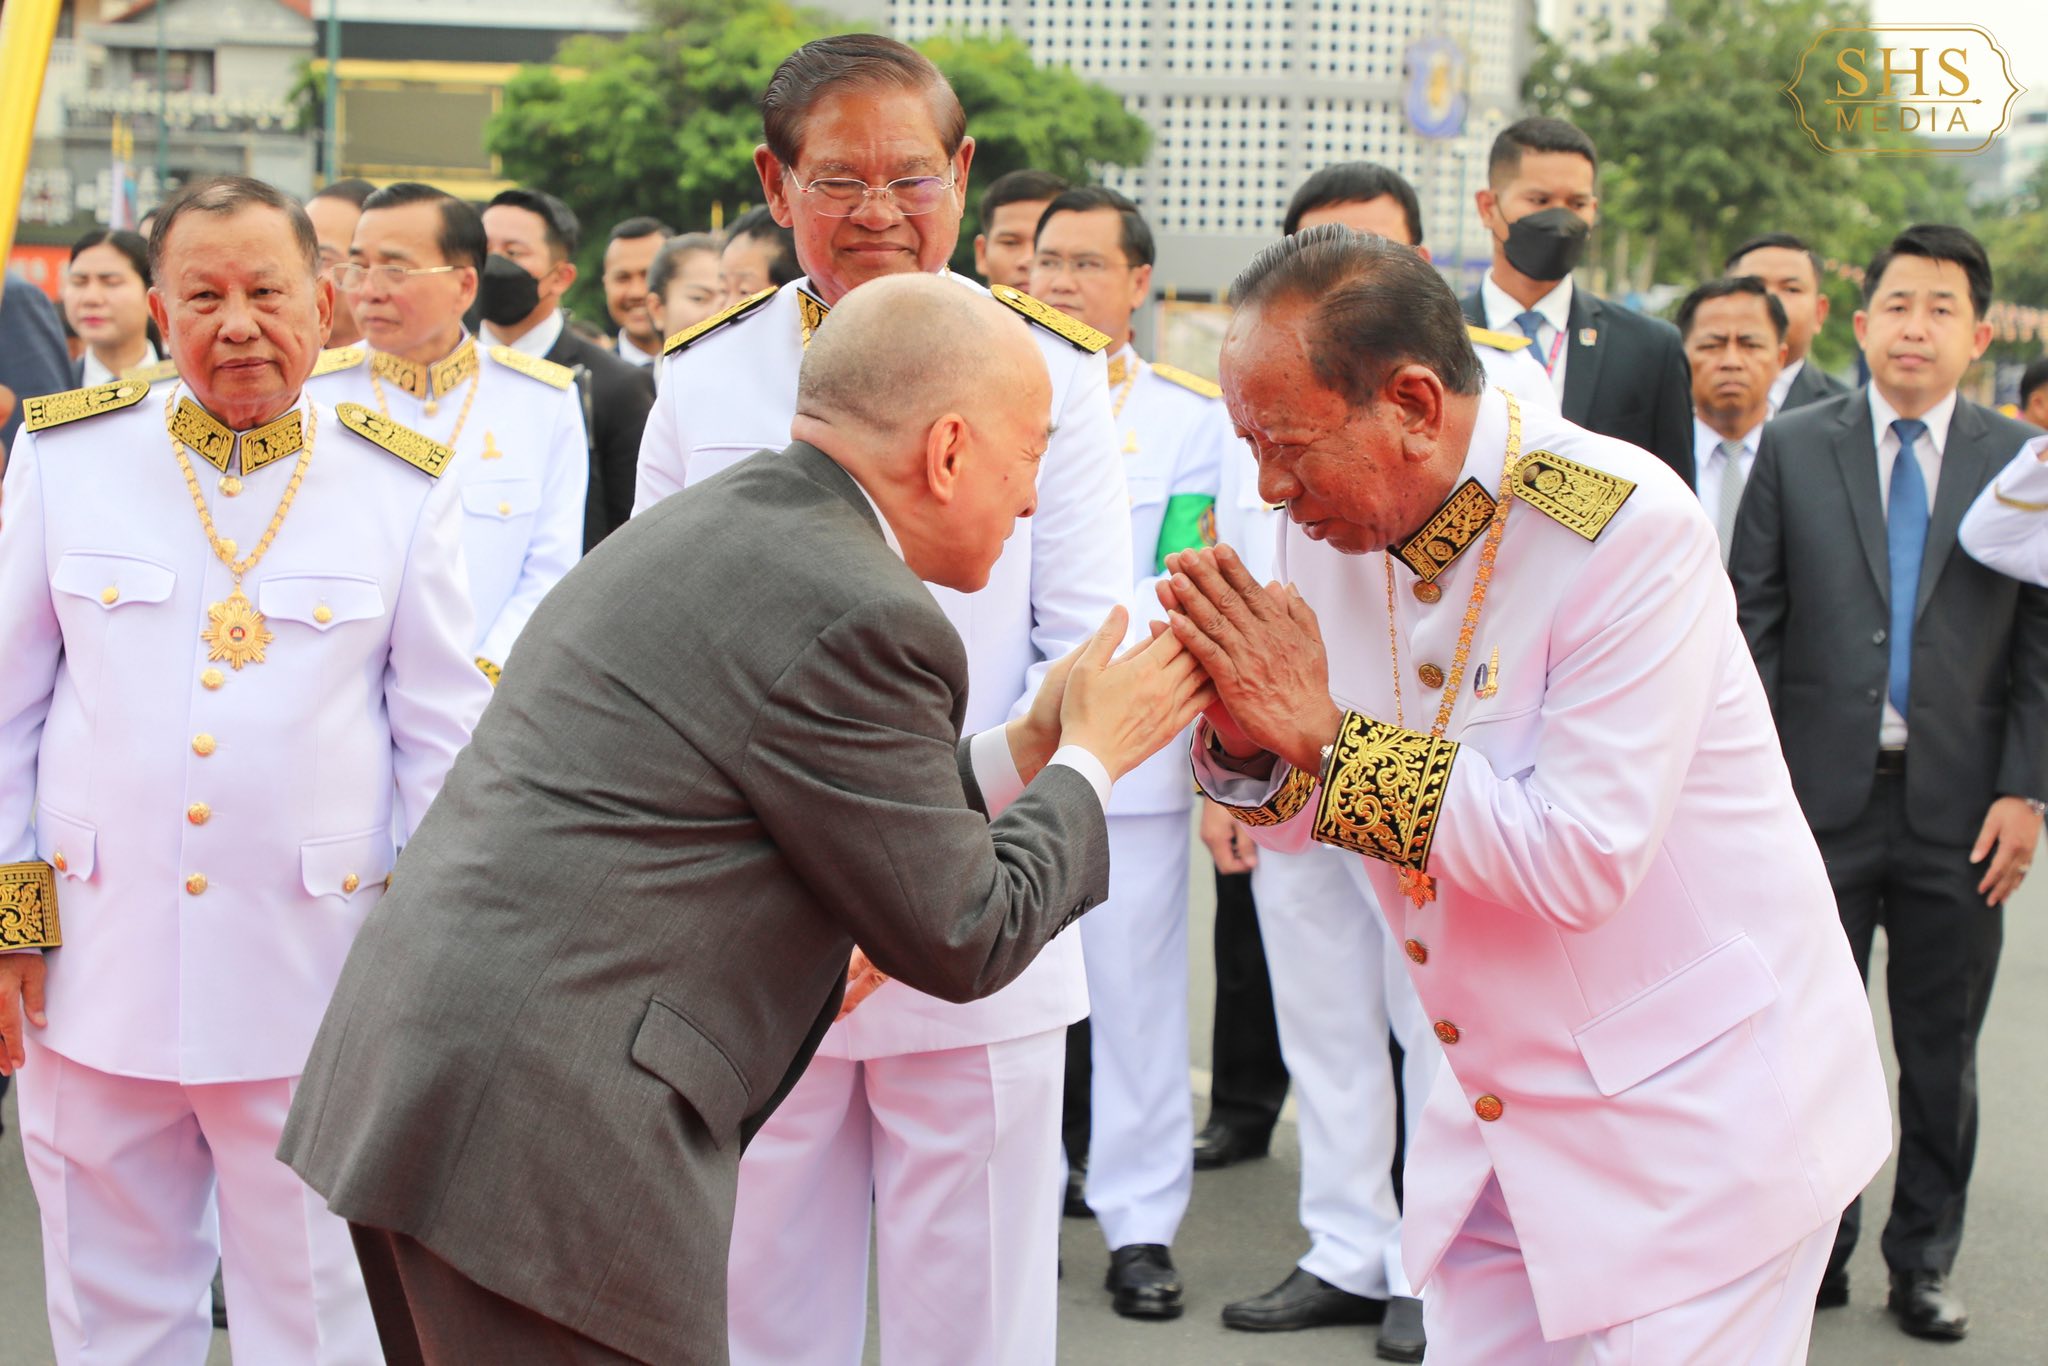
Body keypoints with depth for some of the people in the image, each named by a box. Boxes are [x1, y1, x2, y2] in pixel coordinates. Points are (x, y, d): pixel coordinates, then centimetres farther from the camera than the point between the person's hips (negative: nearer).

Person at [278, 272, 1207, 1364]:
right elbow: (962, 937, -5)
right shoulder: (857, 619, -14)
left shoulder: (695, 533, 15)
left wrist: (1027, 748, 20)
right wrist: (1089, 761, 8)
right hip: (549, 1141, -10)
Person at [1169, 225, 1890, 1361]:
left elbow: (1579, 859, -27)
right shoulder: (1329, 525, -2)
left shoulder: (1629, 530, -22)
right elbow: (1292, 820, 6)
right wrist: (1246, 735, -17)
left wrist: (1327, 731, -25)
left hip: (1694, 1114, -6)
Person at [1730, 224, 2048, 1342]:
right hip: (1823, 792, 0)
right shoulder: (1793, 451, 3)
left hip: (1958, 805, 1)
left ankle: (1925, 1261, 23)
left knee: (1941, 1050, 9)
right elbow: (1748, 628, 2)